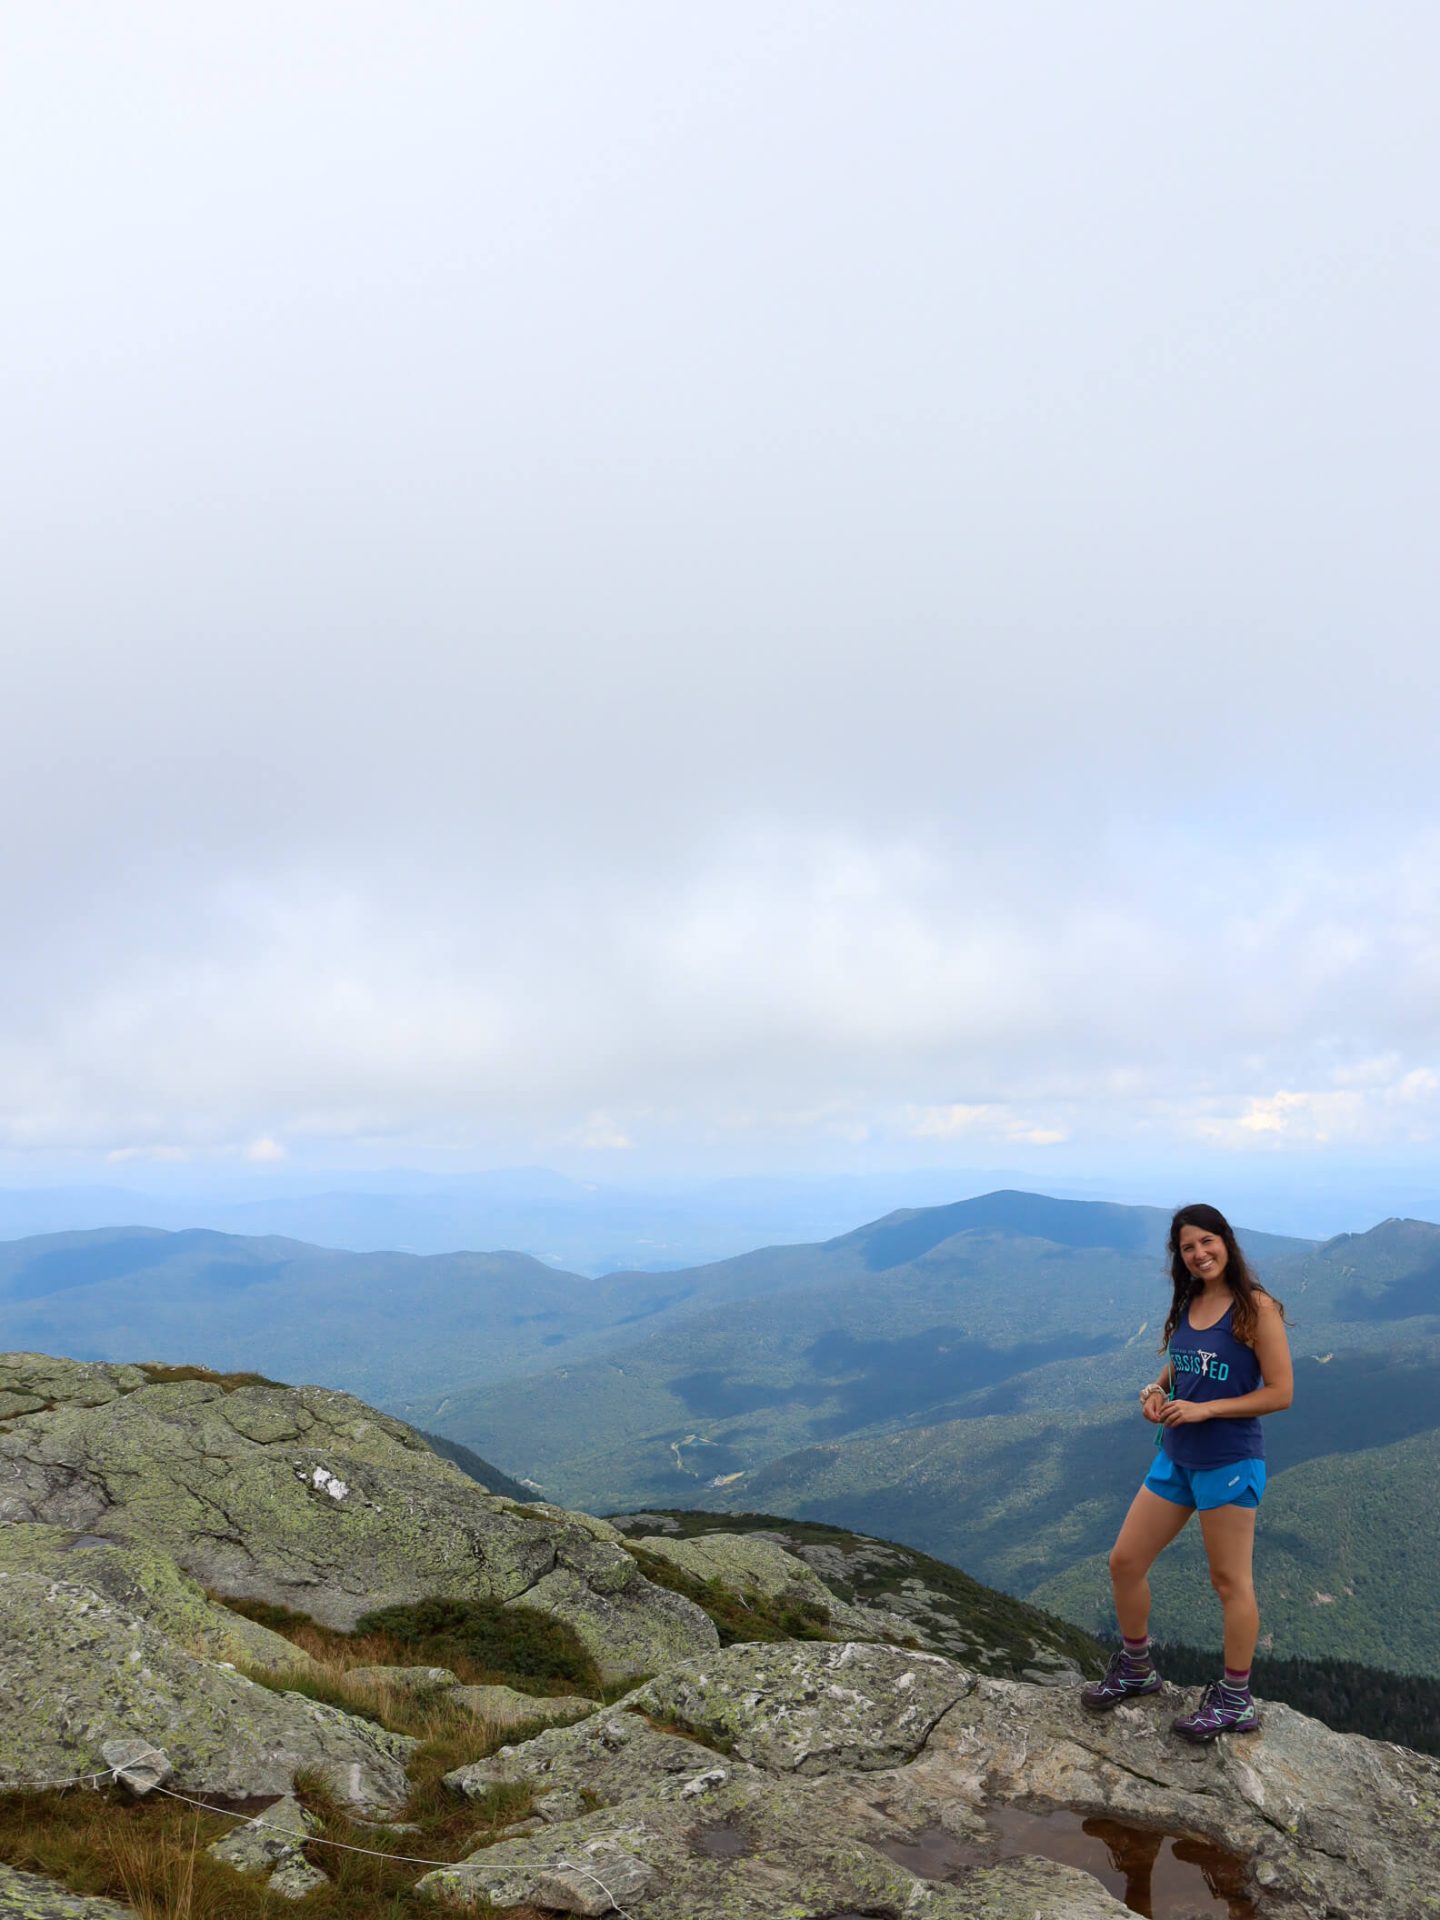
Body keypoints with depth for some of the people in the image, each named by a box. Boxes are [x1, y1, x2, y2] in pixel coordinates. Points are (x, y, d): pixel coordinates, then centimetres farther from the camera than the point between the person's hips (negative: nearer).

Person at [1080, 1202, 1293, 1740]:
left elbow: (1280, 1392, -15)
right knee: (1124, 1563, 10)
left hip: (1229, 1463, -7)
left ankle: (1235, 1701, 24)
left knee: (1230, 1582, 7)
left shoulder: (1256, 1308, -14)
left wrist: (1204, 1409, -19)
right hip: (1175, 1459, 7)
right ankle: (1135, 1669, 31)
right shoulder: (1186, 1304, 6)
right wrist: (1155, 1389, -1)